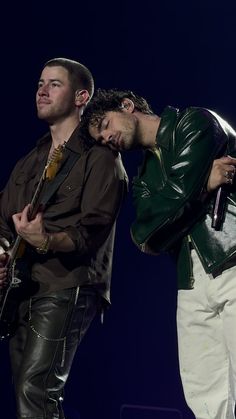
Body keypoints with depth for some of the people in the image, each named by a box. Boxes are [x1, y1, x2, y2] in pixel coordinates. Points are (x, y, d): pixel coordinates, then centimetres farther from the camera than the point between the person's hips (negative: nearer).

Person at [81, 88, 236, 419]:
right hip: (192, 285, 7)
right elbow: (149, 241, 4)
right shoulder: (143, 178, 23)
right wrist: (202, 185, -5)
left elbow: (177, 194, -11)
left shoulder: (196, 123, 5)